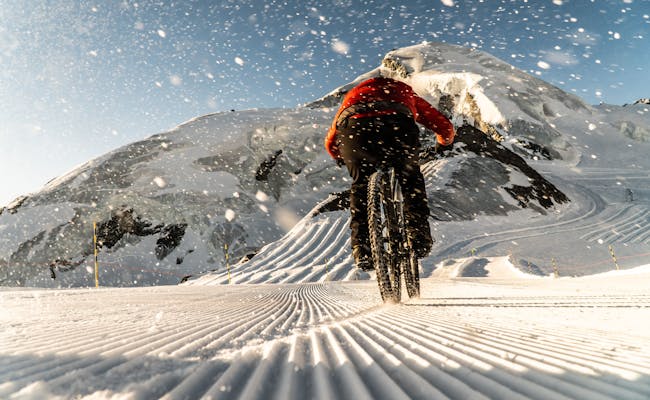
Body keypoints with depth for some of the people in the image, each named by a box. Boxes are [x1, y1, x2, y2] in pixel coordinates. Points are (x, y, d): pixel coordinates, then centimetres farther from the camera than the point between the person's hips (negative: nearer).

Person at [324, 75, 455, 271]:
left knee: (360, 184, 23)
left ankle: (361, 248, 16)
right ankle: (419, 236, 22)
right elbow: (445, 126, 38)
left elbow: (330, 141, 38)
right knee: (411, 178, 27)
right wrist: (445, 143, 61)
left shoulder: (354, 93, 44)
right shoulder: (406, 93, 42)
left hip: (354, 128, 1)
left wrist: (342, 159, 57)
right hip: (398, 127, 0)